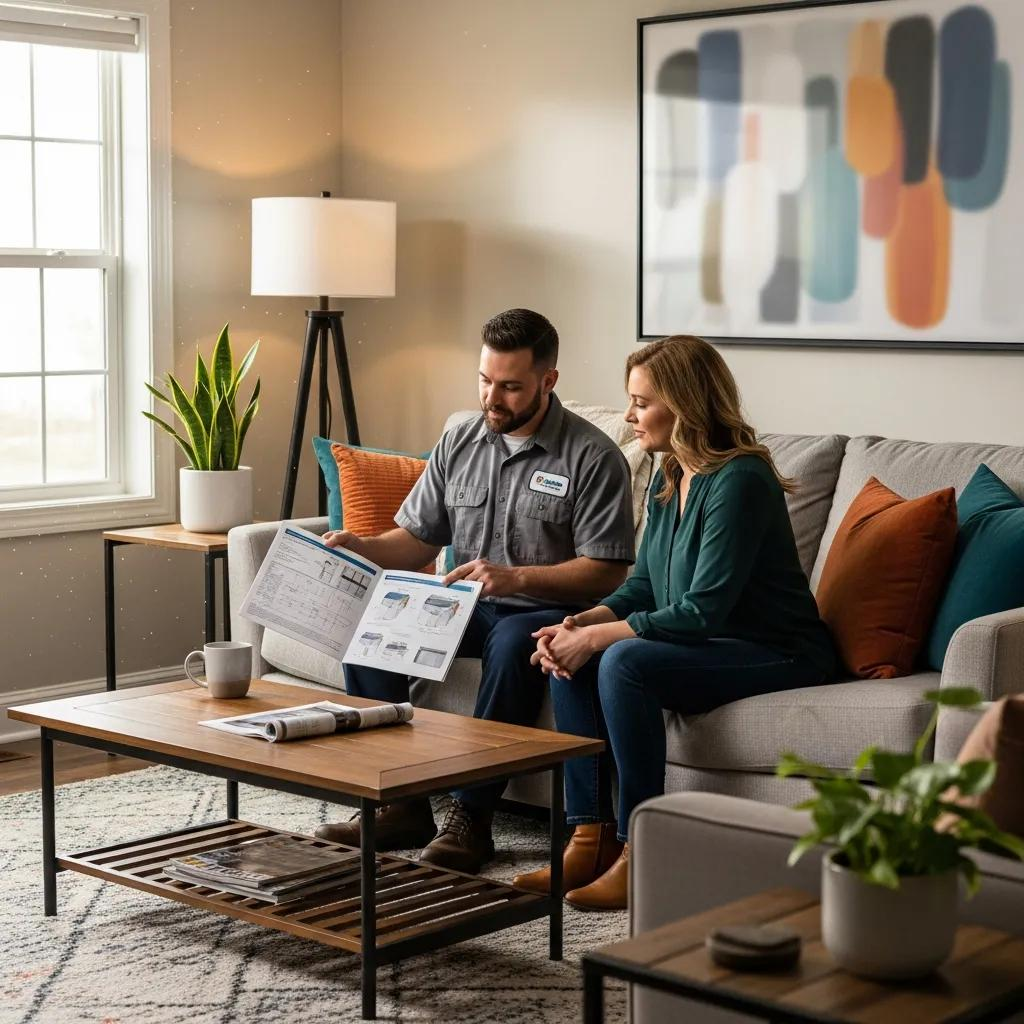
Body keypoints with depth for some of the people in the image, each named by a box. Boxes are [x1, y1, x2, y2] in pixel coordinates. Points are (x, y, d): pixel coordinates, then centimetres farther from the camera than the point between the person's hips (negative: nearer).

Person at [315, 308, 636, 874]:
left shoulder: (593, 457, -8)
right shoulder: (458, 443, 9)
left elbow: (605, 571, -13)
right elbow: (416, 537, 11)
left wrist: (516, 577, -26)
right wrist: (361, 548, -10)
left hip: (545, 611, -5)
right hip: (466, 606, 6)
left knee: (512, 643, -39)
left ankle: (471, 816, -29)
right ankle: (402, 803, -15)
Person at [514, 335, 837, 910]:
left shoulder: (739, 480, -21)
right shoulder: (670, 478, 8)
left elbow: (703, 611, -25)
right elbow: (643, 587, 12)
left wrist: (600, 636, -21)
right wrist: (583, 623, -7)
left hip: (779, 655, -9)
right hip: (708, 645, 9)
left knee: (624, 661, -29)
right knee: (570, 658, -8)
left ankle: (640, 854, -21)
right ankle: (591, 840, -7)